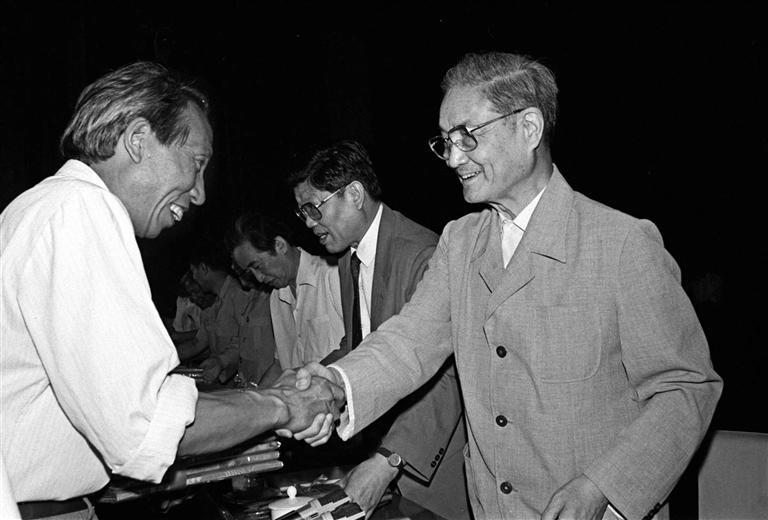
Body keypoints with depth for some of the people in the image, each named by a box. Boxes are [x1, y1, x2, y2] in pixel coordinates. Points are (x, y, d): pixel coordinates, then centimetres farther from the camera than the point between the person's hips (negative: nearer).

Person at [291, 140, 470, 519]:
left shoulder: (421, 254, -22)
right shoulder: (347, 257, 7)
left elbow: (445, 377, -27)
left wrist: (387, 461, -32)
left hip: (432, 454, -7)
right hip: (378, 440, 8)